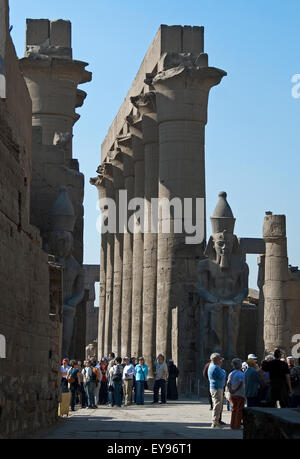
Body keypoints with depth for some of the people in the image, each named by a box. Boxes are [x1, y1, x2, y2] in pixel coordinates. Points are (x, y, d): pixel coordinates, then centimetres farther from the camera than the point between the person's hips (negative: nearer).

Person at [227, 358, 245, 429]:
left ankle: (232, 425, 12)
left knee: (234, 410, 12)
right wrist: (236, 390, -16)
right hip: (240, 394, -6)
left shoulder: (231, 374, 10)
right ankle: (237, 425, -2)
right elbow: (241, 383, -22)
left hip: (232, 394, 6)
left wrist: (230, 390, -9)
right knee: (239, 410, 0)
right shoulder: (242, 374, -10)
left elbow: (228, 383, -1)